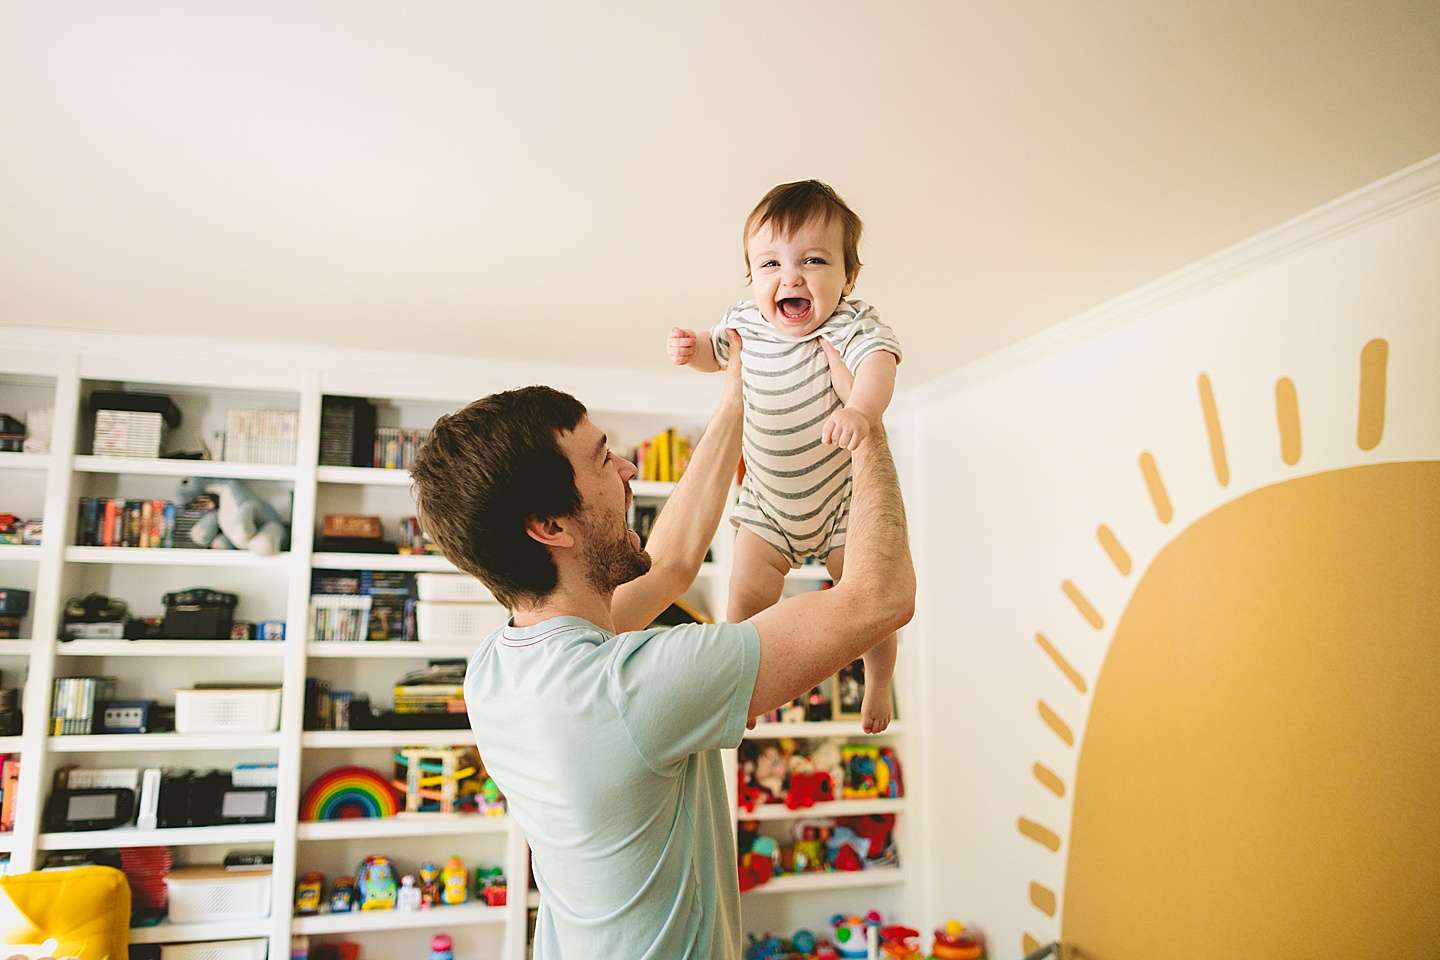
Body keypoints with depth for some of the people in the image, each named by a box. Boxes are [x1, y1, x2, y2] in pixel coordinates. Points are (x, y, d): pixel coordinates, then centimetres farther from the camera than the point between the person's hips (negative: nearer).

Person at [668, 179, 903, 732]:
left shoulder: (851, 325, -23)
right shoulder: (745, 321, -8)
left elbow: (879, 362, -44)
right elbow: (719, 352, 13)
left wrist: (861, 409, -65)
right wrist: (692, 349, -10)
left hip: (843, 499, -3)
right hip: (768, 500, 3)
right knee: (747, 594, 3)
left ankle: (878, 681, 33)